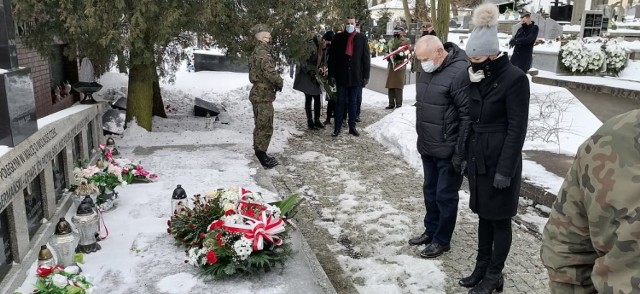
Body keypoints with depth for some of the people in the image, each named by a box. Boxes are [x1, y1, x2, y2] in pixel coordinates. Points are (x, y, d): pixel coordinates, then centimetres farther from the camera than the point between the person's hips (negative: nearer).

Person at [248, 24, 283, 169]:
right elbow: (270, 73, -28)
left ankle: (259, 153, 26)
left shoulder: (256, 52, 14)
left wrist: (275, 81, 6)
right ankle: (262, 156, 1)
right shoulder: (263, 53, -19)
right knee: (265, 127, -4)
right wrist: (280, 82, -9)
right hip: (264, 95, -10)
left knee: (260, 125, 17)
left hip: (258, 93, 10)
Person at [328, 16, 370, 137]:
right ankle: (337, 127, 7)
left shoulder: (362, 38, 4)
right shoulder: (338, 38, 2)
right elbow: (332, 57, 2)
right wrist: (332, 74, -3)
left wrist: (366, 76, -1)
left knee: (353, 102, 8)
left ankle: (352, 127, 15)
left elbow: (366, 58, 4)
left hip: (356, 76, 1)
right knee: (340, 101, 3)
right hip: (341, 76, -1)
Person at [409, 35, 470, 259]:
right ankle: (431, 230, 35)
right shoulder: (429, 70, 7)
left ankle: (442, 240, 21)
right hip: (428, 147, 8)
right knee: (430, 191, 19)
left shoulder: (460, 72, -21)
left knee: (445, 196, 5)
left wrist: (460, 152, -19)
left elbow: (468, 116, -21)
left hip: (447, 151, -8)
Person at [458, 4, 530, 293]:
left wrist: (505, 170, -17)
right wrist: (466, 157, 11)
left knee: (499, 219, 6)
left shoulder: (514, 78, -15)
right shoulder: (477, 77, 5)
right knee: (483, 215, 16)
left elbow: (517, 128, -16)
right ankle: (481, 268, 29)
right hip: (478, 159, 7)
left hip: (500, 161, -7)